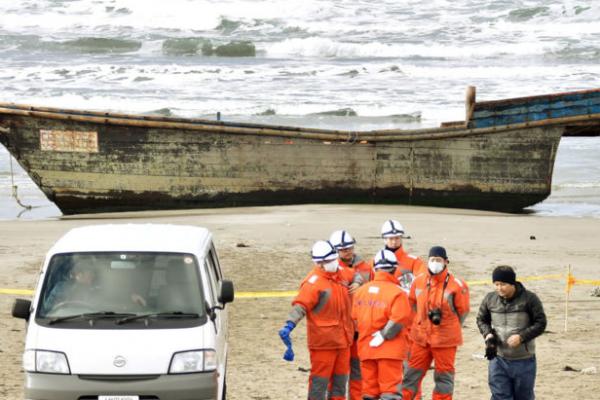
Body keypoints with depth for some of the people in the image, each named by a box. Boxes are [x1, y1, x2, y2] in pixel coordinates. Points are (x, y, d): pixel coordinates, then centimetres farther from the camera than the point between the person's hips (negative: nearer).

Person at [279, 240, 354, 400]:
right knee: (320, 381, -4)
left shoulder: (340, 276, 10)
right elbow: (300, 306, -25)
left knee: (340, 380, 15)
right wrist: (289, 325, -40)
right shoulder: (313, 282, -14)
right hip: (323, 342, -8)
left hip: (343, 341, 8)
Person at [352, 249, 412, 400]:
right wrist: (383, 336, -12)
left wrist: (368, 336, 12)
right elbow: (399, 320, -21)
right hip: (390, 350, -5)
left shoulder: (361, 291, 5)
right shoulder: (397, 293, -13)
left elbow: (355, 318, 7)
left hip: (366, 349, 5)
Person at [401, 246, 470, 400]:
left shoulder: (456, 285, -10)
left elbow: (462, 311, -2)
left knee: (444, 377, 7)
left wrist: (449, 328, 1)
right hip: (421, 337, 3)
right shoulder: (419, 281, 1)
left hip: (445, 339, -3)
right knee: (412, 374, 7)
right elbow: (412, 303, 16)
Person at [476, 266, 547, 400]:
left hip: (524, 361, -2)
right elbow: (481, 319, 14)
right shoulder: (490, 299, -1)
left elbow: (540, 323, -7)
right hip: (498, 360, 2)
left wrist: (521, 336, -20)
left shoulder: (529, 299, -11)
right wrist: (488, 334, -7)